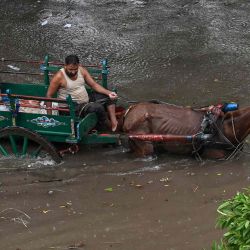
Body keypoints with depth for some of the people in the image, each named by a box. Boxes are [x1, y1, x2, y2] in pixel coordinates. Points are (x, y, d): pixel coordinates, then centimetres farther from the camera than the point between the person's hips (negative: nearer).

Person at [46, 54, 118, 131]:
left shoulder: (81, 70, -2)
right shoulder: (59, 77, -19)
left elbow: (93, 84, 1)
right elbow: (49, 95, -13)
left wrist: (109, 92, -14)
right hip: (73, 108, -8)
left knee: (108, 96, 2)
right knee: (98, 107, -28)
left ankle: (114, 122, -5)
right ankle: (102, 129, -3)